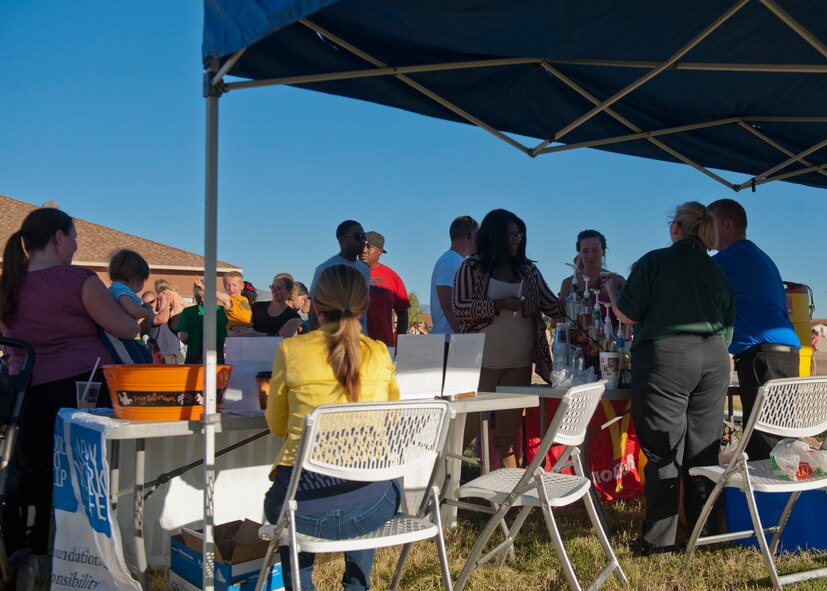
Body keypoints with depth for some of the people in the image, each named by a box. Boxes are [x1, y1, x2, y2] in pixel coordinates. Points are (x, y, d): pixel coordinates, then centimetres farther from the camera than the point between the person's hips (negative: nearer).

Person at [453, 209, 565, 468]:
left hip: (519, 363, 4)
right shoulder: (472, 267, 0)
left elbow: (552, 306, 13)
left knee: (509, 433, 7)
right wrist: (498, 304, -19)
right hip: (481, 361, -4)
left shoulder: (528, 270, 12)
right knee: (470, 426, -2)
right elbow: (459, 308, -9)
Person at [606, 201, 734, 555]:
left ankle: (659, 538, 6)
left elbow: (628, 315, -4)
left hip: (664, 358, -5)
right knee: (702, 450, 12)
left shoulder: (655, 261, -3)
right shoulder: (717, 273, 14)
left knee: (663, 452, 0)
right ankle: (706, 531, 22)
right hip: (713, 362, 5)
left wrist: (613, 288, 15)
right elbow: (727, 330, 18)